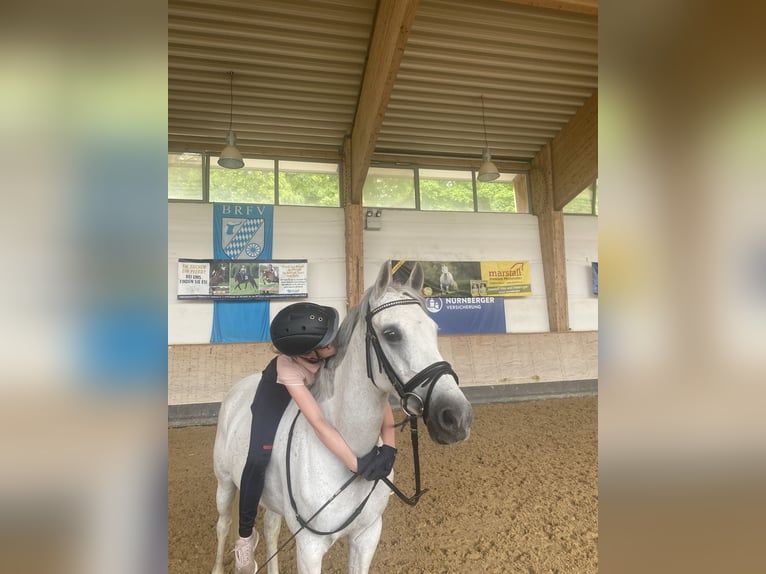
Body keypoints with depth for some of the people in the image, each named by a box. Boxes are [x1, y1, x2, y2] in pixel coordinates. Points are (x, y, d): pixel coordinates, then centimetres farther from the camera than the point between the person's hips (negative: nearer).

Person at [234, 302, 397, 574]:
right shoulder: (288, 367, -44)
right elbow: (319, 423, -48)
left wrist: (389, 444, -43)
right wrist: (358, 465, -49)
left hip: (327, 382, 4)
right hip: (281, 388, -4)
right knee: (258, 458, -17)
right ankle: (245, 535, 6)